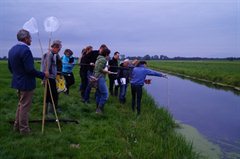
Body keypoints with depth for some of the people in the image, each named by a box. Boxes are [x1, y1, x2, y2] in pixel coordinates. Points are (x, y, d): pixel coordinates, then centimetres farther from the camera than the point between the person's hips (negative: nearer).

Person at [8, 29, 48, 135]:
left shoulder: (12, 49, 7)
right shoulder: (25, 50, -22)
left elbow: (10, 67, 14)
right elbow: (30, 70, -25)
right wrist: (43, 75, -14)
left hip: (18, 82, 9)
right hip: (26, 83, -9)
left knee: (21, 104, 22)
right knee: (25, 106, 3)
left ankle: (17, 126, 32)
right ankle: (24, 129, 16)